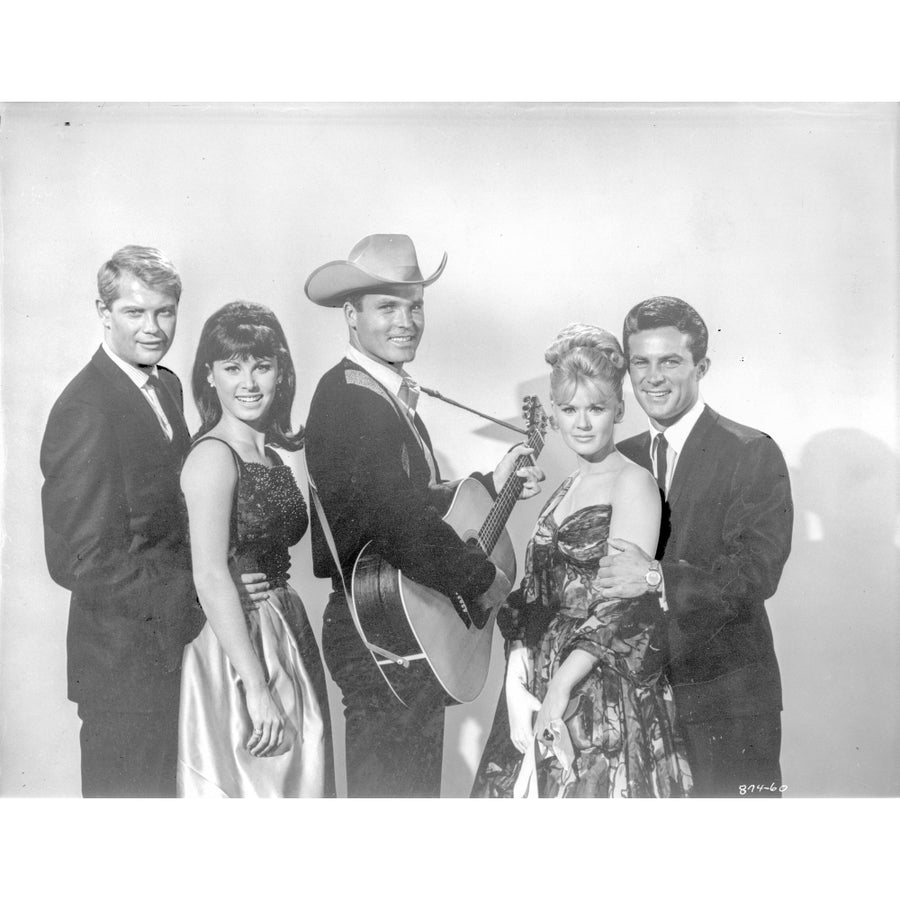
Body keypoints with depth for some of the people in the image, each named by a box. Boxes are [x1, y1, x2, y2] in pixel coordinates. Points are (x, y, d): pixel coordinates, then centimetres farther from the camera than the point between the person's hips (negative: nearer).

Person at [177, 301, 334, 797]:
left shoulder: (271, 454, 9)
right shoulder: (213, 455, -16)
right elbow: (211, 577, -22)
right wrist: (257, 687, -23)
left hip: (284, 635, 8)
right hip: (232, 649, -8)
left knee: (295, 779, 17)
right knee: (246, 786, 4)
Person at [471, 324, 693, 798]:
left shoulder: (632, 482, -8)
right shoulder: (565, 488, 13)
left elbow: (623, 602, -16)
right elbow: (533, 598, 8)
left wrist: (561, 685, -20)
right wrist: (516, 685, -5)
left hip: (608, 695, -6)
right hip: (538, 692, 7)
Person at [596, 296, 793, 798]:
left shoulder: (752, 454, -8)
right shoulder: (624, 458, 8)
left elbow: (759, 571, -18)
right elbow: (609, 561, 8)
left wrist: (657, 578, -28)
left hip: (728, 700, -4)